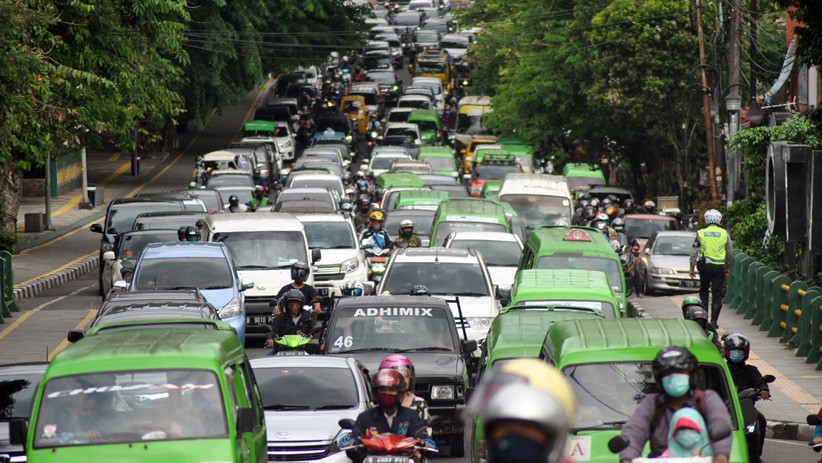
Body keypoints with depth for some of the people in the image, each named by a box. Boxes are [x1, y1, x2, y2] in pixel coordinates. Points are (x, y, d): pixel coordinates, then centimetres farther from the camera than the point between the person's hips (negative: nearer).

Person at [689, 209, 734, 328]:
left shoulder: (701, 233, -1)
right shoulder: (724, 233, 1)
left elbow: (694, 252, 0)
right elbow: (730, 253, 7)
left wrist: (692, 268, 6)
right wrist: (728, 267, 19)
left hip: (705, 266, 0)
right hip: (720, 267, 0)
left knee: (703, 291, 17)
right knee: (717, 294, 4)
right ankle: (714, 320, 2)